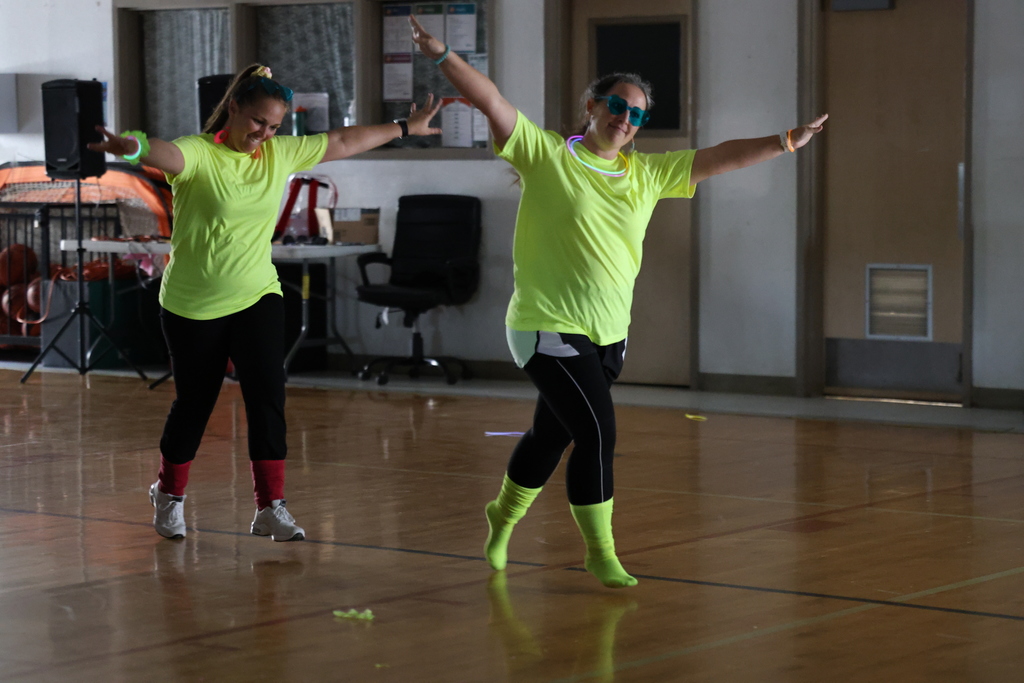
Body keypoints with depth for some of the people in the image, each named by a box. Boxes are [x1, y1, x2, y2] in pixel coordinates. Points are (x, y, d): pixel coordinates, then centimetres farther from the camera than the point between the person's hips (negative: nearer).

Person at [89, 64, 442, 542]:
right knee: (194, 402, 9)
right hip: (193, 306, -4)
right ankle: (169, 494, 33)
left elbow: (342, 142, 13)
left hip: (257, 297, 4)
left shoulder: (280, 153, 2)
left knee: (267, 394, -9)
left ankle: (270, 508, -2)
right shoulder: (199, 153, -16)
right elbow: (168, 155, -39)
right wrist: (135, 147, -62)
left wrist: (405, 128, 20)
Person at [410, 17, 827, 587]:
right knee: (598, 432, -13)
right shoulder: (546, 154, -5)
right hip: (550, 329, -6)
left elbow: (717, 159, 10)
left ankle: (504, 516, 42)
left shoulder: (647, 173, 9)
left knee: (553, 435, 17)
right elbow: (491, 100, -13)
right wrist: (442, 54, -23)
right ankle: (600, 551, 3)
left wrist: (784, 143, 5)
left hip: (609, 336, 6)